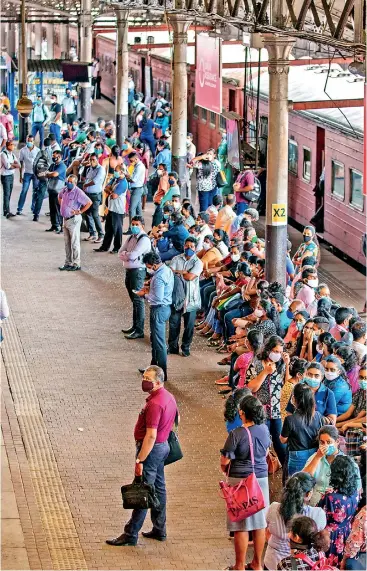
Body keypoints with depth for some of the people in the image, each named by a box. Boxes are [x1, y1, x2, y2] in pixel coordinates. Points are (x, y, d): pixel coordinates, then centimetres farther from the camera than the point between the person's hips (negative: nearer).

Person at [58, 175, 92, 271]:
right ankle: (68, 262, 23)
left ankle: (76, 264, 2)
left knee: (74, 243, -3)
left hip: (74, 220, -8)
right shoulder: (64, 190, 5)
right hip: (65, 219, 8)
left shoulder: (78, 192, -16)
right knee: (67, 243, 14)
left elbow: (89, 202, -18)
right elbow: (59, 197, 28)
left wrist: (80, 211, -14)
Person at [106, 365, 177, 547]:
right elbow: (176, 418, 23)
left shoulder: (154, 404, -26)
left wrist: (140, 460, -26)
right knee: (158, 488, 18)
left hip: (152, 449, -10)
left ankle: (131, 534, 1)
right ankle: (159, 530, 26)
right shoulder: (168, 397, 6)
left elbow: (151, 435, -28)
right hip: (163, 445, 10)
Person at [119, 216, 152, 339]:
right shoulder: (131, 238, 15)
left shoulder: (144, 239, -13)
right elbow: (120, 253, 10)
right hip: (128, 270, 9)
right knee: (134, 300, 17)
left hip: (138, 271, -9)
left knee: (138, 300, -8)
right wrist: (128, 255, -9)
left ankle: (139, 331, -7)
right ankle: (135, 326, 26)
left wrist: (125, 254, -2)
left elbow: (133, 255, -21)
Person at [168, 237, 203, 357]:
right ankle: (172, 346, 18)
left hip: (191, 297, -2)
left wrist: (178, 272, -5)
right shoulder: (177, 259, 7)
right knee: (174, 322, 7)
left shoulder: (198, 262, -2)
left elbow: (190, 277, -15)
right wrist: (184, 272, -16)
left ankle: (185, 347, 16)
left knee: (189, 324, 4)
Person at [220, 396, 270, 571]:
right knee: (260, 523, 12)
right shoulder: (264, 430, -1)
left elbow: (225, 461, -14)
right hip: (261, 478, 6)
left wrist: (225, 469, 7)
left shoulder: (237, 434, -19)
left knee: (241, 525, 2)